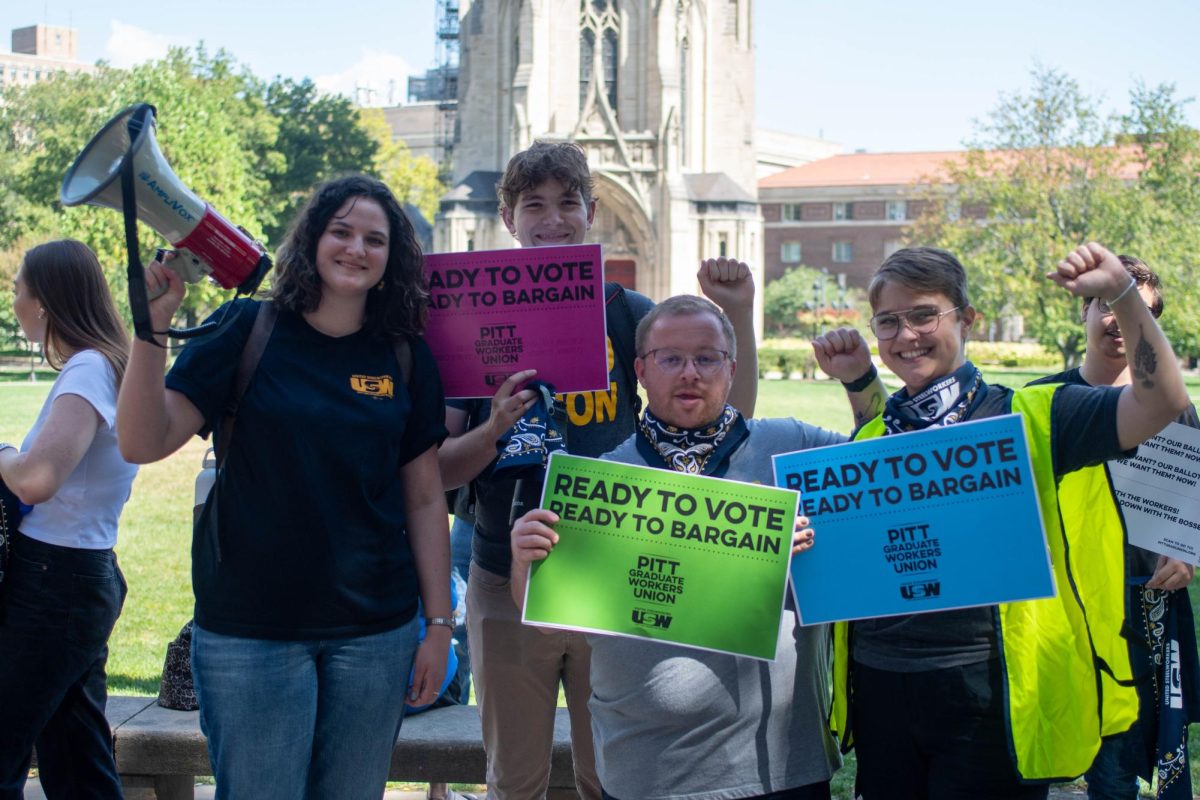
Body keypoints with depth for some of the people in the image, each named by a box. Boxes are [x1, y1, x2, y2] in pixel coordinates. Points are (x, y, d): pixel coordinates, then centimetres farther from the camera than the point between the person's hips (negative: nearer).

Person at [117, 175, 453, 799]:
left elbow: (424, 500, 7)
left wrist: (439, 622, 4)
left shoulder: (406, 359, 4)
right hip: (249, 631, -2)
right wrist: (152, 327, -23)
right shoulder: (247, 331, -4)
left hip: (375, 633, 3)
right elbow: (143, 443, -11)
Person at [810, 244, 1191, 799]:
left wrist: (1122, 293, -21)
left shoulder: (1025, 416, -2)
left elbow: (1163, 400, -13)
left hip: (984, 696, -4)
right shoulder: (870, 434, 11)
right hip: (879, 689, 5)